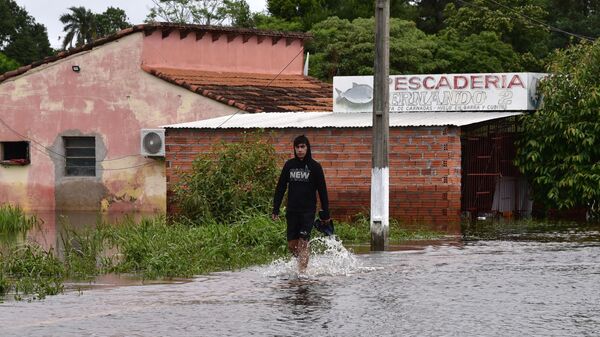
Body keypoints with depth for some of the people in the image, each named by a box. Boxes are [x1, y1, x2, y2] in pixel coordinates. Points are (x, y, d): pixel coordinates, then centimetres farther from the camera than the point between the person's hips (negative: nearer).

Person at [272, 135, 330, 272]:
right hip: (292, 210, 3)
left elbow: (322, 190, 1)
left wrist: (325, 212, -1)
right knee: (292, 244, 3)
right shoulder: (289, 165, 5)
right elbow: (280, 188, 9)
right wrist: (275, 209, 4)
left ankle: (302, 270, -8)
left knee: (303, 242, -12)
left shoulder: (314, 167, -2)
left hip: (308, 210, -3)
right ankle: (302, 261, 27)